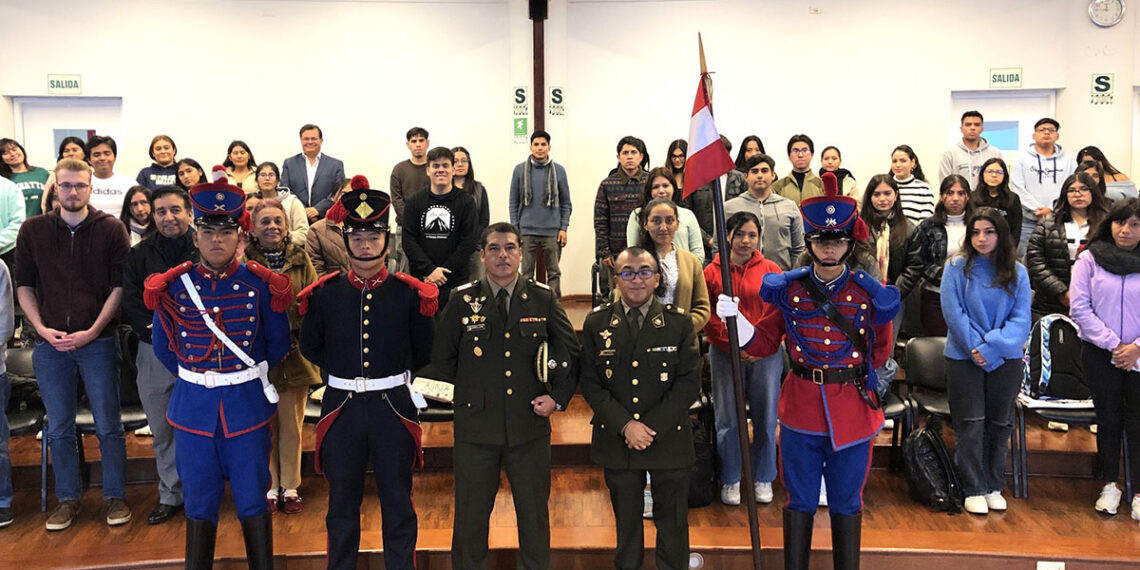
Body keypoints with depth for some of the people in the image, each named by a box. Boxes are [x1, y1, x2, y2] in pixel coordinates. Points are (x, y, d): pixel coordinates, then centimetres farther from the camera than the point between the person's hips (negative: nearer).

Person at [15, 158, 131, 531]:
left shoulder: (111, 229, -1)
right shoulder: (33, 230, 7)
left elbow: (120, 286, -3)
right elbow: (24, 285, 10)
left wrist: (92, 332, -10)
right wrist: (42, 329, -4)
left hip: (98, 342, -2)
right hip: (50, 343, 2)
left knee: (108, 425, 3)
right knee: (59, 429, 10)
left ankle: (115, 496, 16)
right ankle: (67, 499, 23)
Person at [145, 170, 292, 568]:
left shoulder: (262, 285, -6)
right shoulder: (173, 287, -3)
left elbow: (278, 345, 4)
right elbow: (163, 348, 9)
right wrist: (194, 378, 13)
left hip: (248, 404, -1)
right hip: (193, 406, 1)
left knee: (253, 502, 9)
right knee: (199, 504, 12)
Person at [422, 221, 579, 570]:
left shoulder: (543, 300, 3)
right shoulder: (463, 301, 0)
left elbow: (571, 353, 10)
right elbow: (439, 361, 5)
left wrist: (557, 397, 1)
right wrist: (471, 388, 0)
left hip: (530, 426, 1)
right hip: (476, 427, 0)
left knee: (534, 514, 12)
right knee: (470, 515, 9)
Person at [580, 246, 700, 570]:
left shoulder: (679, 322, -1)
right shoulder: (597, 323, 1)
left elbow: (689, 383, -5)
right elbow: (591, 384, -2)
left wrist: (651, 427, -14)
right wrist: (625, 425, -14)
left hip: (669, 442, -1)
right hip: (616, 443, 1)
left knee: (673, 524, 10)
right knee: (626, 523, 15)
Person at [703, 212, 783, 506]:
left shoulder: (771, 271, 3)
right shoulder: (712, 272, 0)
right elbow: (708, 318, -1)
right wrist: (733, 345, -11)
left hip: (766, 356, 1)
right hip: (725, 356, -1)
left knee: (766, 418, 7)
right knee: (728, 420, 6)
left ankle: (763, 478, 24)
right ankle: (730, 480, 21)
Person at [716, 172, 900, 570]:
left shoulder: (871, 294, -4)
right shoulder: (788, 290, -2)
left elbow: (880, 351, 8)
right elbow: (763, 343, 2)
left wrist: (848, 375, 2)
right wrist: (734, 317, -12)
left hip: (852, 411, 0)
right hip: (800, 409, 0)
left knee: (847, 503, 12)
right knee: (800, 502, 12)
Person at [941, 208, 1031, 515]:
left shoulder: (1017, 272, 2)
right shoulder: (956, 267, -5)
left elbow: (1021, 319, -5)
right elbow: (953, 312, -9)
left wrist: (992, 348, -17)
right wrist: (977, 350, -14)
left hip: (1006, 359, 2)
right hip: (964, 358, -2)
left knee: (1000, 425, 11)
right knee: (970, 425, 1)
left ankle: (994, 487, 24)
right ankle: (974, 490, 11)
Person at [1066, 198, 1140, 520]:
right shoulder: (1090, 259, -2)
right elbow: (1080, 308, -6)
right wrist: (1113, 344, -10)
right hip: (1100, 355, 0)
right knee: (1108, 420, 10)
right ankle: (1110, 487, 22)